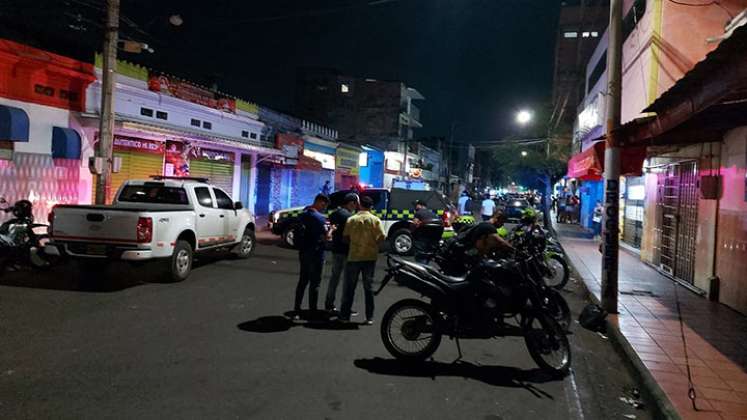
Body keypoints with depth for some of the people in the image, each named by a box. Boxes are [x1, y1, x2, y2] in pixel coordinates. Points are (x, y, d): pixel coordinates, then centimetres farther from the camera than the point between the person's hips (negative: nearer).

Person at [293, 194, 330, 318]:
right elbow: (325, 237, -19)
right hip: (316, 253, -8)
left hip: (303, 252, 8)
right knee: (314, 282, 2)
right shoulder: (320, 217, -17)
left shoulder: (303, 214, 9)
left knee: (303, 281, 14)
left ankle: (296, 310, 17)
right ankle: (312, 310, 7)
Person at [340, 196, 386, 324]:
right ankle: (369, 317, 10)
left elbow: (345, 237, -2)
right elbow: (382, 237, -7)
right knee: (369, 287, 9)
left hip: (354, 257, 0)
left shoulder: (351, 219, -4)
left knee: (349, 287, 10)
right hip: (370, 257, 0)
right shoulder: (375, 220, -5)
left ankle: (345, 315, 13)